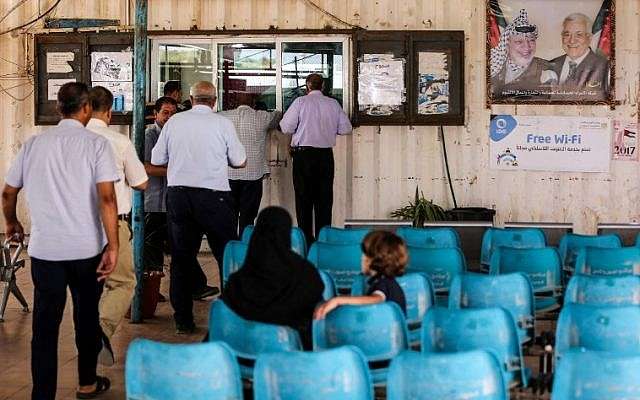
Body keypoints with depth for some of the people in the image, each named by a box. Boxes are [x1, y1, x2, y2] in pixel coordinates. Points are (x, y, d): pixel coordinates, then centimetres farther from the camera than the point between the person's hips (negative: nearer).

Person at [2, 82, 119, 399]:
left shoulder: (34, 143, 5)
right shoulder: (96, 144, -6)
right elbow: (107, 198, -16)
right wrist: (112, 247, -13)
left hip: (44, 248, 1)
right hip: (87, 248, -1)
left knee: (45, 325, 4)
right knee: (86, 316, 17)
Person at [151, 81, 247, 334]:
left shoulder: (174, 122, 4)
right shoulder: (222, 124, -2)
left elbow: (156, 160, 10)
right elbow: (240, 161, 4)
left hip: (178, 194, 3)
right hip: (214, 196, -3)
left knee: (181, 258, 11)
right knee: (228, 256, 6)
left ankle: (183, 321, 15)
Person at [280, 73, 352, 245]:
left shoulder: (300, 102, -6)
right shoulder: (334, 104, 4)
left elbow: (285, 127, -7)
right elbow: (345, 128, 5)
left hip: (304, 154, -3)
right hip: (326, 155, 3)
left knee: (304, 197, 4)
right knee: (325, 197, 8)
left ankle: (306, 236, 4)